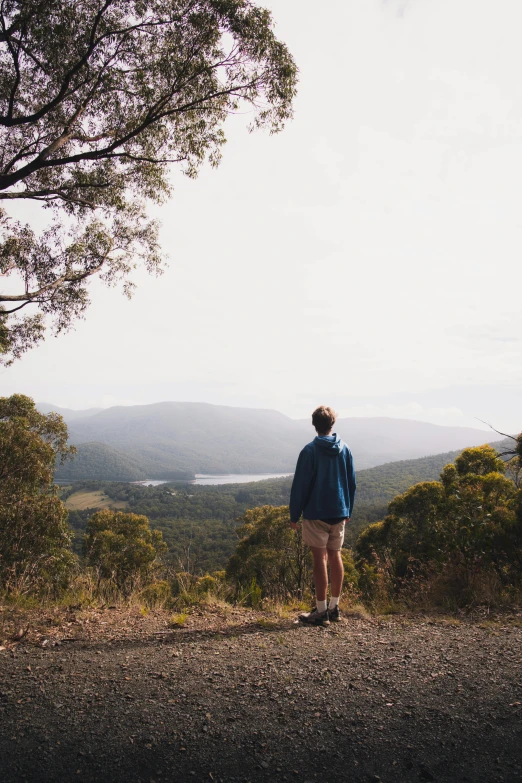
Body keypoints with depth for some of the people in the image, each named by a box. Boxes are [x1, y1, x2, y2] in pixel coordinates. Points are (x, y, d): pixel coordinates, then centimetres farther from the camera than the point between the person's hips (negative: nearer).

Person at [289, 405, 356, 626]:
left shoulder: (310, 451, -11)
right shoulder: (345, 450, 4)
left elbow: (300, 485, -10)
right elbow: (351, 482, 10)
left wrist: (294, 515, -2)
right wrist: (348, 510, 19)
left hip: (316, 513, -5)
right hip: (339, 513, 5)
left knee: (319, 559, -1)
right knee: (335, 556, 13)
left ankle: (321, 612, 4)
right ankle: (334, 607, 22)